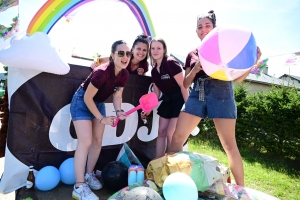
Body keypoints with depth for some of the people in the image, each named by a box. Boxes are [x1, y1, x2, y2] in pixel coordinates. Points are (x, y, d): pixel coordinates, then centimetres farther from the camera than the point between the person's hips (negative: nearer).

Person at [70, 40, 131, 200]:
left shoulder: (124, 74, -10)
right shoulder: (102, 72, -32)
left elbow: (117, 95, 1)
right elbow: (87, 98, -25)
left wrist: (119, 111, -17)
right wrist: (101, 118, -19)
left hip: (99, 103, 8)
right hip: (82, 102, -7)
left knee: (97, 141, 10)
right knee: (85, 142, -14)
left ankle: (89, 175, 28)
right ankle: (79, 187, -5)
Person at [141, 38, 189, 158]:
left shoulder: (171, 63, -17)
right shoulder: (154, 70, 6)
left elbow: (183, 86, -19)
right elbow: (156, 93, 11)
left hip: (179, 100, -8)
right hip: (167, 101, 8)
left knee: (171, 134, -7)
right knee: (161, 132, 9)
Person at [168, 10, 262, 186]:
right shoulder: (192, 54, 17)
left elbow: (238, 78, 6)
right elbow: (186, 84, 12)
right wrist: (196, 69, -6)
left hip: (221, 95, -3)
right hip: (197, 95, 3)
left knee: (229, 145, -3)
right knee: (178, 137, -2)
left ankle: (241, 189, 11)